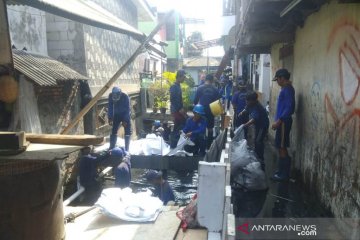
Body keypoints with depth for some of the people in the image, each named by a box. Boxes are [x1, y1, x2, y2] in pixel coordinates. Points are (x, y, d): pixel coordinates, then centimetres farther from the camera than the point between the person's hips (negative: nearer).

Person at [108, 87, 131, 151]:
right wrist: (110, 118, -14)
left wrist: (125, 120, -24)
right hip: (116, 115, 3)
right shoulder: (111, 96, -16)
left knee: (127, 132, -6)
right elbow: (110, 107, -7)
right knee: (114, 131, 0)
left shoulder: (125, 96, -25)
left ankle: (126, 148, 1)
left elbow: (127, 109, -21)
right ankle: (111, 147, 9)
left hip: (125, 115, -3)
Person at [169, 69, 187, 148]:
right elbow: (173, 100, -23)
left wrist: (182, 109, 13)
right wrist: (180, 109, -20)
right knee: (177, 128, -2)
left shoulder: (178, 86, 12)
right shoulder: (174, 87, -17)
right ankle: (173, 146, 9)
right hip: (176, 111, -9)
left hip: (179, 110, 9)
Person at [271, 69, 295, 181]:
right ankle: (282, 171, 22)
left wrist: (278, 121, -21)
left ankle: (283, 174, 5)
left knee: (282, 147, -4)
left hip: (283, 122, -10)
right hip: (282, 122, 10)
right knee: (281, 147, 13)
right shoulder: (285, 89, 16)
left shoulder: (288, 89, -15)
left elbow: (289, 108, -22)